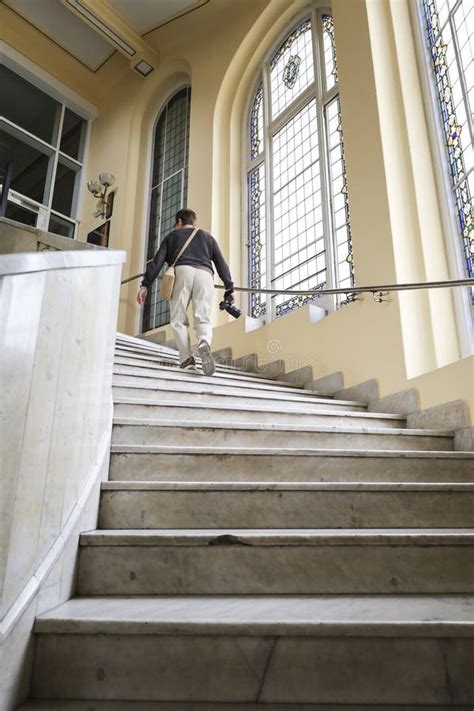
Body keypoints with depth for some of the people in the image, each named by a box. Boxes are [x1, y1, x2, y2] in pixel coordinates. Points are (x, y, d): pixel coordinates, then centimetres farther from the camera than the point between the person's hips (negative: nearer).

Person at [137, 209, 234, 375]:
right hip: (205, 274, 1)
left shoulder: (173, 235, 28)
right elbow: (221, 263, 20)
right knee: (203, 319, -3)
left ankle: (186, 359, -12)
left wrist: (145, 285, 10)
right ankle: (204, 343, -34)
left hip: (181, 271, -1)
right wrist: (229, 288, 17)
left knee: (178, 319, 2)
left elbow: (157, 261, 15)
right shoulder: (207, 236, 32)